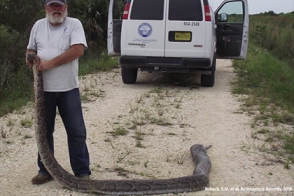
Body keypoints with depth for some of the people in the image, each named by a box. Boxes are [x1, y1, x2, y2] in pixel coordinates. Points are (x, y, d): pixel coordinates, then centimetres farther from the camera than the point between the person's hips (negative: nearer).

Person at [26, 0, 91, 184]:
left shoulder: (74, 24, -3)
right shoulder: (38, 25, 10)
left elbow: (78, 50, -17)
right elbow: (30, 50, 18)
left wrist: (50, 63, -19)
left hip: (68, 88, -3)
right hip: (44, 88, 4)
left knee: (77, 131, 1)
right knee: (44, 130, 12)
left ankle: (82, 172, 11)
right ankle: (45, 171, 25)